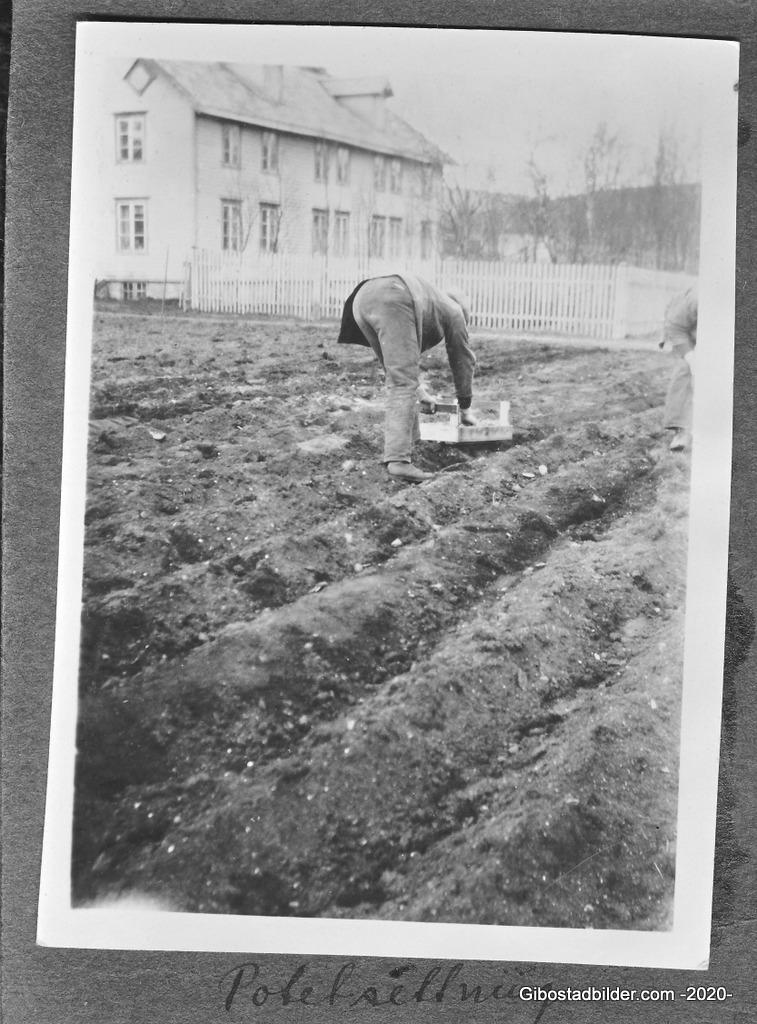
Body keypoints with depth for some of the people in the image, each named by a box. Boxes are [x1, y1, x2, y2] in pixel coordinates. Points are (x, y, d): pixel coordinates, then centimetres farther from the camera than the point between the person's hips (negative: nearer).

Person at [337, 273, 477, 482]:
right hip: (393, 302, -7)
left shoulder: (426, 304, 45)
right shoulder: (453, 310, 29)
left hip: (363, 299, 7)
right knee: (403, 384, -10)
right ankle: (398, 459, -20)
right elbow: (463, 360, 32)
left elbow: (403, 359, 55)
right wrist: (465, 408, 41)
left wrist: (421, 393, 66)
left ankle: (401, 447, 16)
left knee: (399, 379, 19)